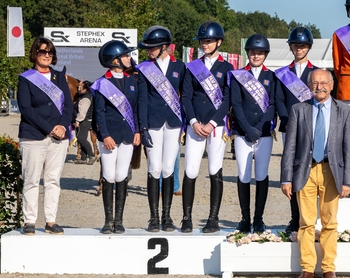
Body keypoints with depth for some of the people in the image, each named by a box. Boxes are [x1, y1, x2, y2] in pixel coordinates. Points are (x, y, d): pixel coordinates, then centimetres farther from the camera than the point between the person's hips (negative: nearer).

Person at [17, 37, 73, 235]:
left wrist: (63, 126, -9)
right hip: (33, 137, -4)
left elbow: (69, 104, 9)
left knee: (54, 180, 4)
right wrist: (49, 128, -14)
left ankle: (51, 222, 8)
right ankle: (30, 222, 1)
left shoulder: (60, 77, 15)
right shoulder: (26, 79, 1)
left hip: (59, 137, 4)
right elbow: (26, 109, -8)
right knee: (32, 180, -4)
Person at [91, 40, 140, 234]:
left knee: (122, 177, 2)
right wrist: (105, 136, -12)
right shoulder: (103, 83, -3)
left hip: (127, 135, 4)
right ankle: (108, 220, 5)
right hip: (109, 136, -4)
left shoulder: (131, 81, 12)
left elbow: (135, 108, 13)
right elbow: (99, 112, -4)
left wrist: (137, 131, 4)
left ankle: (119, 220, 8)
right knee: (109, 177, -3)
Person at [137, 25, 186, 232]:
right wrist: (143, 128, -7)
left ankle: (167, 216, 9)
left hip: (173, 123, 1)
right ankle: (154, 217, 4)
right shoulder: (145, 68, 4)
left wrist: (186, 123, 3)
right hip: (153, 122, -1)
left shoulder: (179, 67, 7)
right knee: (155, 169, -3)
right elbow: (143, 98, 0)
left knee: (168, 169, 2)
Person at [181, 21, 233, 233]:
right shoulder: (193, 67, 11)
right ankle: (187, 218, 3)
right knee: (190, 172, -3)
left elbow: (227, 99, -2)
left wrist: (212, 124, -11)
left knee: (215, 172, 0)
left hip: (217, 126, -2)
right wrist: (193, 122, -8)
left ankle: (214, 220, 5)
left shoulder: (226, 68, 4)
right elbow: (186, 96, 5)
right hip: (195, 126, 2)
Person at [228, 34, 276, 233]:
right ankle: (245, 219, 5)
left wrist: (260, 128, -10)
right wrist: (248, 129, -11)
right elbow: (236, 104, 0)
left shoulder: (271, 77, 9)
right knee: (244, 176, -3)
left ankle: (259, 219, 5)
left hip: (264, 133, 0)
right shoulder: (237, 76, 7)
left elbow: (272, 105, 2)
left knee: (262, 176, -1)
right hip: (243, 133, 0)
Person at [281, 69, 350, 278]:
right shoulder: (299, 110, 3)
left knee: (330, 223, 5)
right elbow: (290, 146, 2)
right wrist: (287, 178, -4)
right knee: (307, 223, 1)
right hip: (305, 170, 0)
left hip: (331, 171, 0)